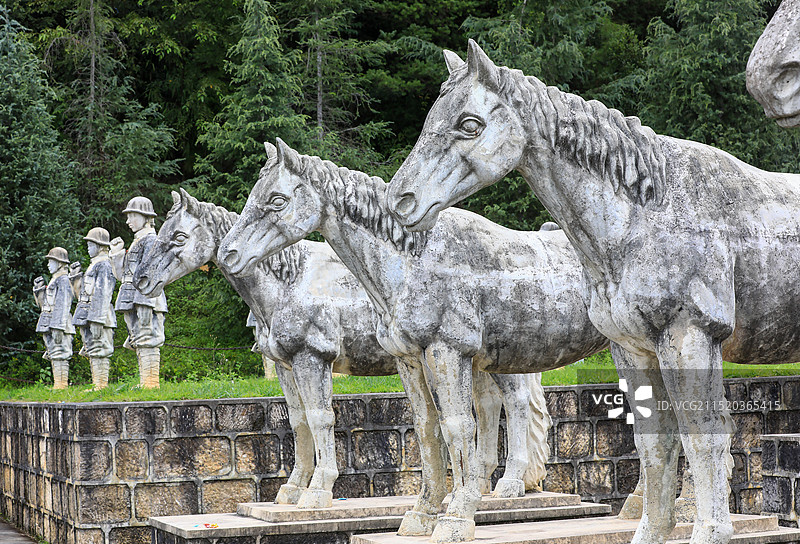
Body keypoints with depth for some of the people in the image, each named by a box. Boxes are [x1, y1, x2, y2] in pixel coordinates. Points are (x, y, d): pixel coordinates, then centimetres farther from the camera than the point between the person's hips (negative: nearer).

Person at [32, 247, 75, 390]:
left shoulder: (64, 280, -9)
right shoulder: (54, 280, 21)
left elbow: (64, 306, -16)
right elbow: (44, 304, 28)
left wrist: (59, 329, -22)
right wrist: (38, 289, 12)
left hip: (59, 325, -10)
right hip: (49, 326, 10)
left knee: (59, 356, -11)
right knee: (53, 357, 9)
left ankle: (61, 386, -12)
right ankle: (57, 386, 11)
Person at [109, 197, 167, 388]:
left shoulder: (151, 239, -6)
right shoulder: (137, 241, 22)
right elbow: (122, 274, 26)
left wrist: (146, 302, -21)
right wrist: (116, 253, 15)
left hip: (145, 300, -10)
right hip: (132, 301, 10)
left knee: (147, 340, -11)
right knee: (138, 342, 9)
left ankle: (150, 384, -13)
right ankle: (144, 384, 11)